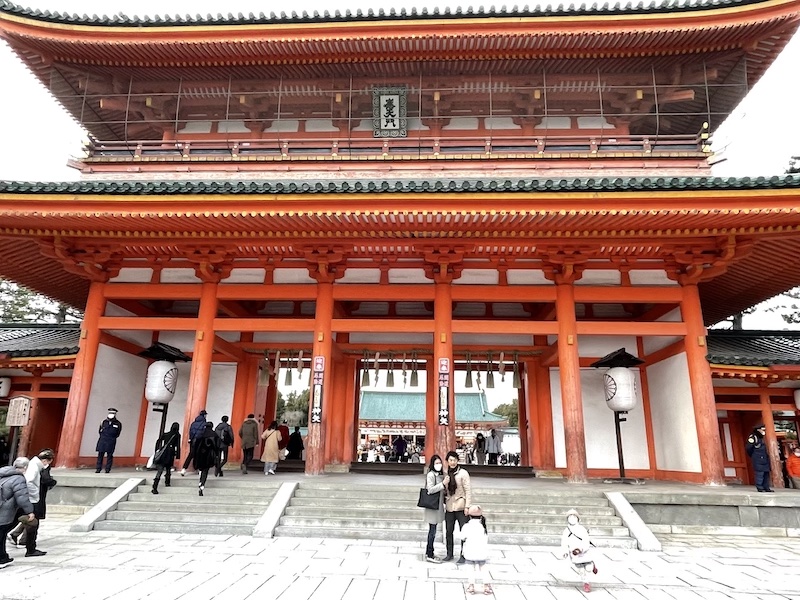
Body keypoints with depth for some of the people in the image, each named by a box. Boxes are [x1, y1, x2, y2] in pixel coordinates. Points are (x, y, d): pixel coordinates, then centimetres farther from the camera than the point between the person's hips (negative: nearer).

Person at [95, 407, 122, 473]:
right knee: (100, 454, 3)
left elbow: (117, 434, 7)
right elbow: (100, 431, 16)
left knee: (109, 455, 0)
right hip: (102, 440, 2)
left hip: (111, 442, -2)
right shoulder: (104, 421, 8)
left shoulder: (118, 423, 1)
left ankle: (108, 469, 6)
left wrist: (112, 438, 1)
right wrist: (103, 436, 7)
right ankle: (98, 469, 11)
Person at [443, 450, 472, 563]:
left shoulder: (463, 473, -7)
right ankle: (449, 554, 24)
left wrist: (467, 506, -12)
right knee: (448, 531, 10)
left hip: (461, 507, -4)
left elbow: (468, 490, -9)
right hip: (449, 507, 4)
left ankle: (463, 555, 11)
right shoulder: (446, 474, 6)